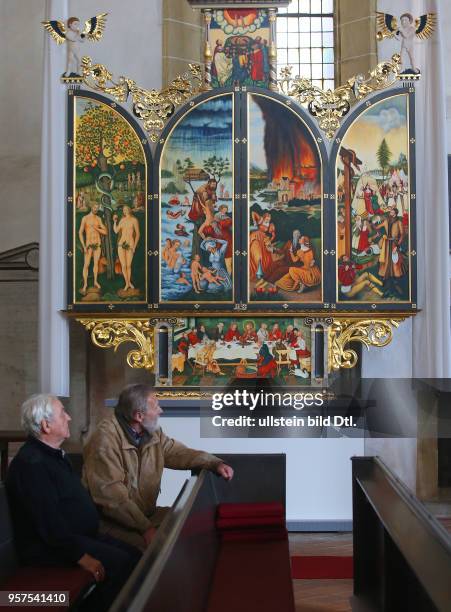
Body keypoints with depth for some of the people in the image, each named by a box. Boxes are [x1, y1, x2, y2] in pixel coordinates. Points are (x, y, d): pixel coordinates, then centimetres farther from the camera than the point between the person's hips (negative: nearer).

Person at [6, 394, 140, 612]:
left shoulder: (55, 454, 15)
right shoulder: (31, 463, -19)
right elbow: (48, 522, -25)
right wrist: (80, 556, -26)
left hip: (81, 535, 10)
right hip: (49, 547, -10)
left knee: (134, 556, -2)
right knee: (119, 563, -23)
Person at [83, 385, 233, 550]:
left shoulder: (152, 432, 3)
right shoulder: (106, 439, -22)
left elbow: (177, 452, 16)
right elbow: (109, 494, -27)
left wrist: (215, 464, 0)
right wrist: (145, 528, -29)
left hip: (147, 513, 8)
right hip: (113, 523, -8)